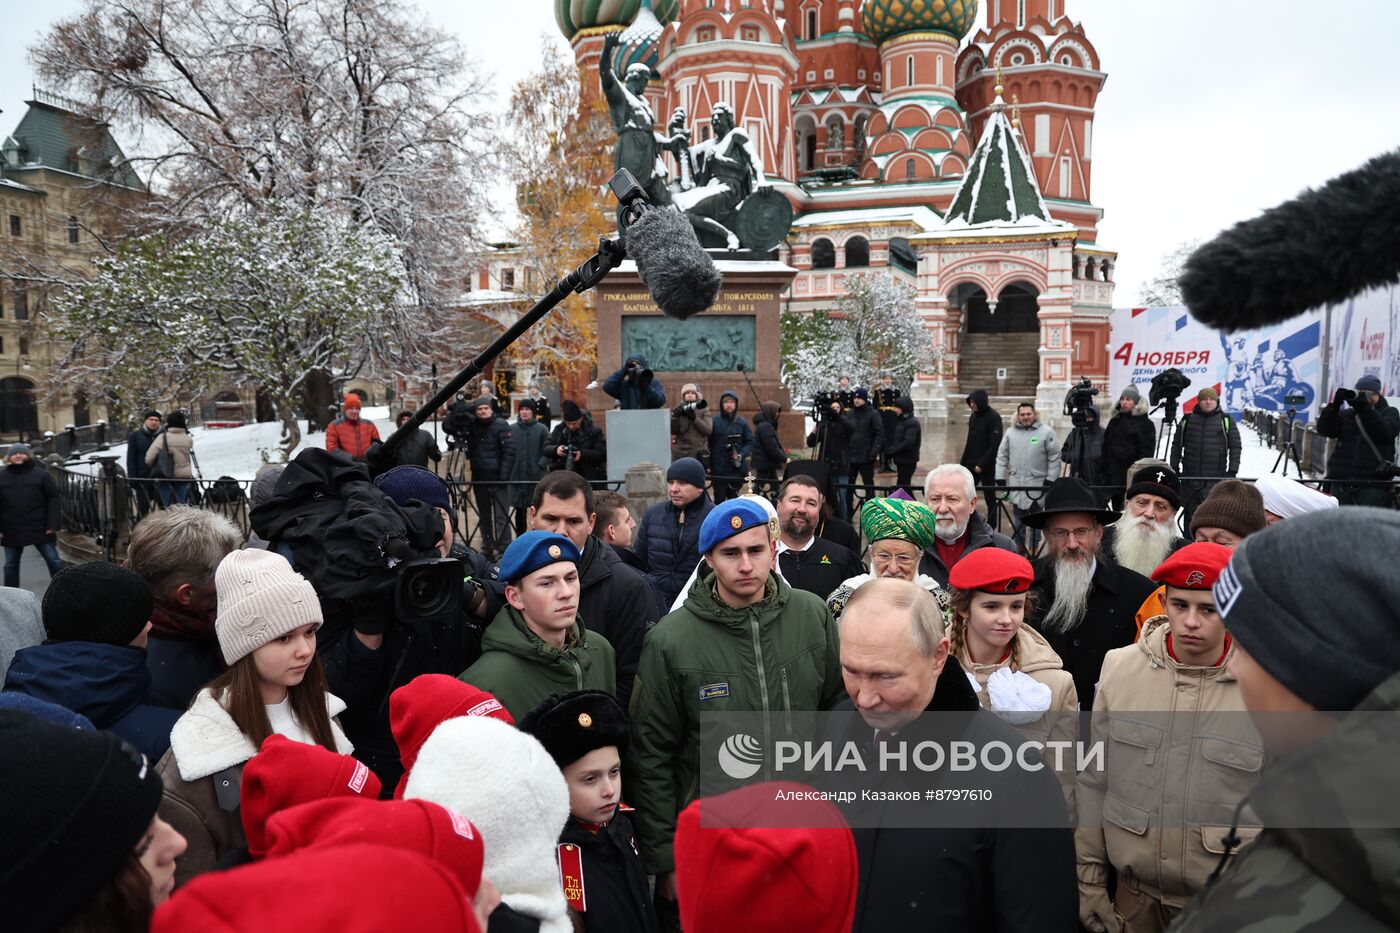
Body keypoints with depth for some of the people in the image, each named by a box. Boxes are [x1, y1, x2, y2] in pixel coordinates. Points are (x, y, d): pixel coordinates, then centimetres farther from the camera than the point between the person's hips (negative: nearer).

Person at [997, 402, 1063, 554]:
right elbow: (1002, 456, 10)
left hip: (1037, 483, -3)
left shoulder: (1046, 431, -3)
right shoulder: (1011, 433, 7)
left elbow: (1054, 457, -4)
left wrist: (1050, 479, -8)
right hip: (1016, 483, 3)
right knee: (1017, 515, 10)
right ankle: (1019, 545, 21)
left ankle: (1034, 547, 16)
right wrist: (1000, 478, 4)